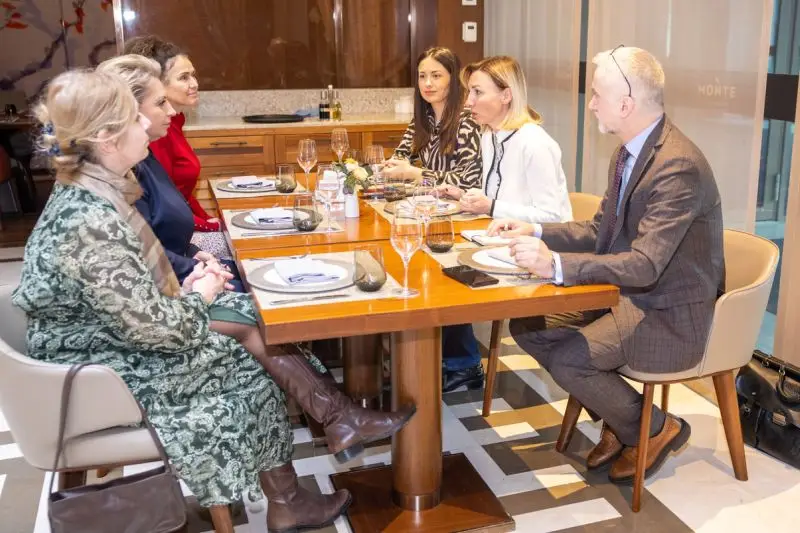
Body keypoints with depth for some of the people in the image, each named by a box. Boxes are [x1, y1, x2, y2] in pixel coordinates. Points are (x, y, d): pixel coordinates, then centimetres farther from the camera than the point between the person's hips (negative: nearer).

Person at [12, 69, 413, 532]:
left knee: (253, 320, 0)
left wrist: (183, 287, -2)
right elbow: (156, 329, -28)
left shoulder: (92, 191, -2)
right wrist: (200, 295, -9)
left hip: (117, 334, 9)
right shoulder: (91, 223, -32)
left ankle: (341, 421, 7)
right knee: (252, 362, -6)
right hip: (108, 371, -8)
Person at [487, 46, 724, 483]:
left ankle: (655, 429, 6)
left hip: (670, 315, -9)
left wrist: (557, 264, -39)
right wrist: (535, 233, -2)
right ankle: (616, 417, 16)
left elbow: (644, 266, -31)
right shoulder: (628, 152, 4)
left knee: (567, 360, -22)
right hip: (625, 294, 9)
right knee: (527, 326, 1)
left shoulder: (678, 166, -25)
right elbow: (600, 231, 12)